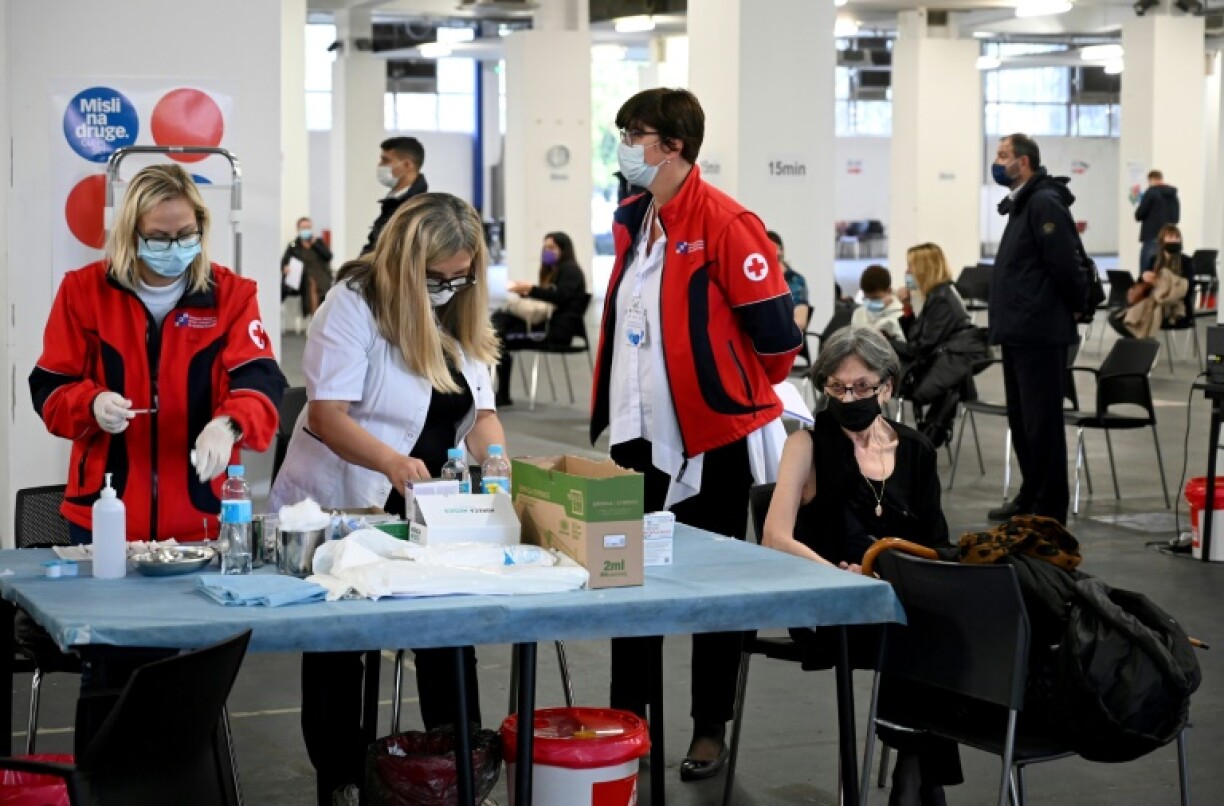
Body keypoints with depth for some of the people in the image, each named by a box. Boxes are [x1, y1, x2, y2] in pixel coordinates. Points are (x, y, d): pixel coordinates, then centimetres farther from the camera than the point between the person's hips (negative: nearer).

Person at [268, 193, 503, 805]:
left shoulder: (460, 317, 6)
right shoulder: (352, 306, -15)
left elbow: (481, 412, 5)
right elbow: (326, 416, -22)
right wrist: (393, 462, -38)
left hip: (428, 516, 5)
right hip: (338, 513, -5)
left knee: (450, 635, 0)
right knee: (338, 655, 7)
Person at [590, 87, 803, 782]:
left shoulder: (725, 223, -16)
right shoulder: (632, 221, 9)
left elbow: (775, 326, -15)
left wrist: (749, 393, 0)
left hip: (714, 437, -7)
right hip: (642, 434, 7)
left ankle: (711, 731, 18)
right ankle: (627, 718, 25)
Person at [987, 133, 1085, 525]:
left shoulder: (1045, 205, -15)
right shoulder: (1021, 205, 17)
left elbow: (1066, 268, -19)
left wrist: (1074, 307, -5)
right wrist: (1006, 320, 17)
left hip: (1040, 335, -10)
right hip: (1017, 332, 10)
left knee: (1041, 421, -4)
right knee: (1021, 418, 16)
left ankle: (1049, 509, 2)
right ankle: (1030, 496, 27)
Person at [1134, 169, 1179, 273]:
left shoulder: (1151, 192, -8)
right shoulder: (1173, 194, 11)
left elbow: (1138, 215, -8)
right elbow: (1177, 218, 15)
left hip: (1152, 237, -6)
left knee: (1146, 271, -4)